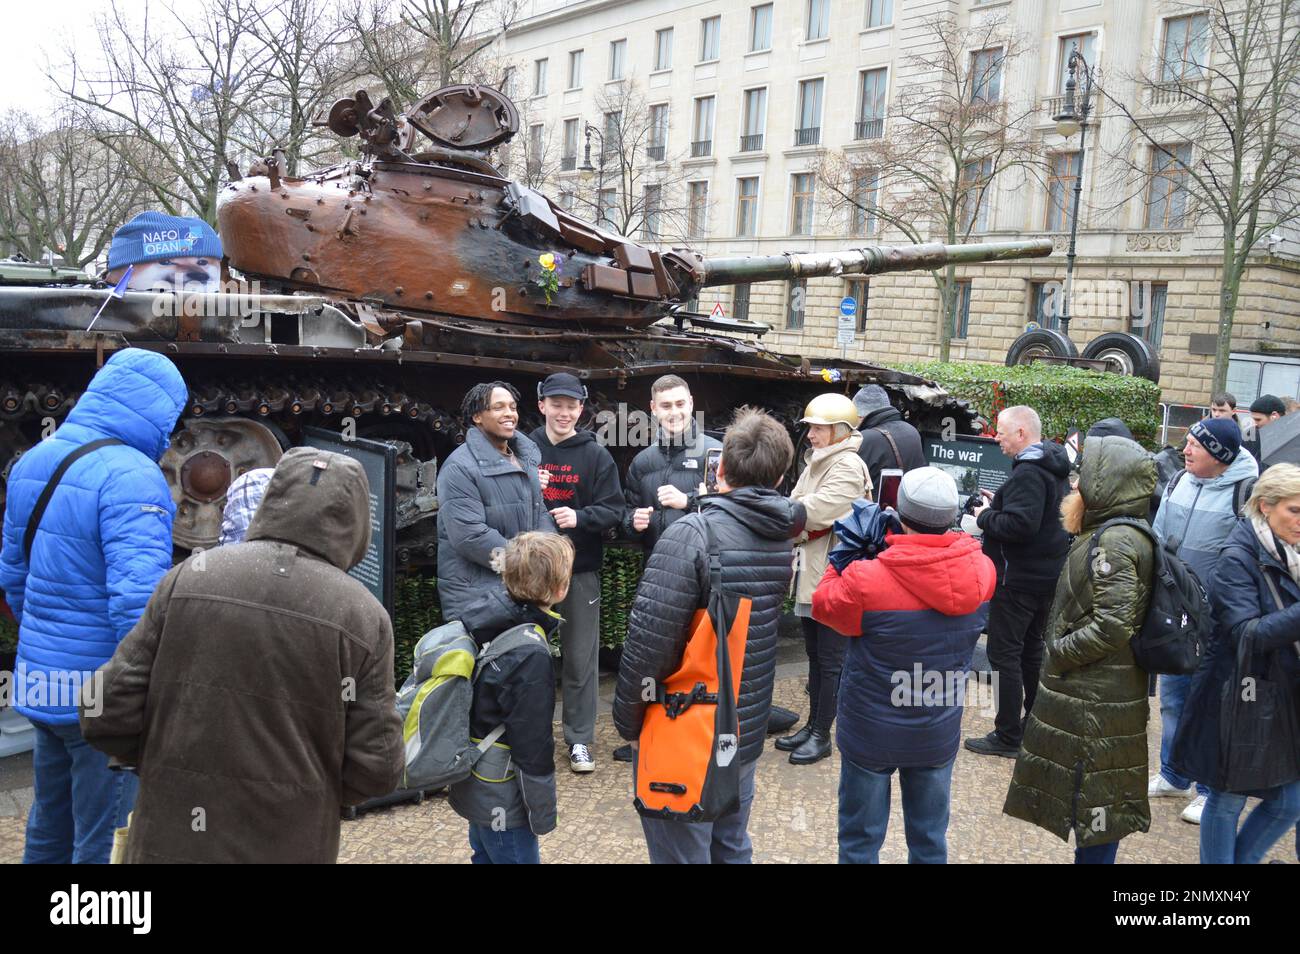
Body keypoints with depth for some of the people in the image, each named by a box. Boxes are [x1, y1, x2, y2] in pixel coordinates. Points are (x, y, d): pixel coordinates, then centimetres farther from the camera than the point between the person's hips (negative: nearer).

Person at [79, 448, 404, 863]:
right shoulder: (363, 616, -11)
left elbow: (108, 713, -5)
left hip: (172, 839, 2)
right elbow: (375, 770, -9)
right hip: (286, 847, -1)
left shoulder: (189, 577, -7)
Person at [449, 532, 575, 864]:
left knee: (487, 856, 24)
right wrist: (542, 812, -11)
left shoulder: (486, 620, -4)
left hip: (474, 784, 8)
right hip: (502, 799, -8)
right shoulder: (530, 655, -28)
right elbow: (532, 743, -22)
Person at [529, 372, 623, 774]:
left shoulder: (596, 455, -1)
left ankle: (580, 740, 19)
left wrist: (580, 517, -21)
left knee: (581, 658, 6)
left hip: (580, 570, -1)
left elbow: (612, 510, -4)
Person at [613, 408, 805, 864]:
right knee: (732, 849, 23)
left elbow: (648, 640, -24)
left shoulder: (691, 534, -22)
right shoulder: (782, 537, 0)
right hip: (746, 733, 7)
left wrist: (626, 719, -8)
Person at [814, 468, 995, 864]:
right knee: (931, 839, 21)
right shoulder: (983, 571, -14)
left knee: (860, 839, 16)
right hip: (939, 734, 4)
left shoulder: (866, 579, -28)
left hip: (872, 732, -3)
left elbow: (825, 604, -8)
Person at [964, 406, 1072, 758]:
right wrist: (997, 506, 9)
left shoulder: (1028, 474, -21)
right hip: (1048, 575, 10)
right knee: (1032, 650, 19)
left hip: (1019, 580, -10)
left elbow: (1020, 525, -30)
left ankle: (1009, 737, 4)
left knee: (1005, 654, -2)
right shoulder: (1055, 470, 12)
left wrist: (986, 516, -14)